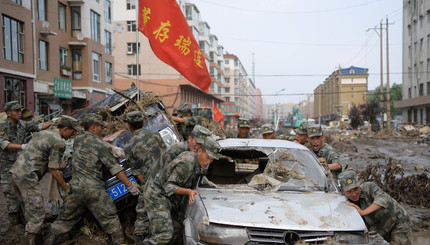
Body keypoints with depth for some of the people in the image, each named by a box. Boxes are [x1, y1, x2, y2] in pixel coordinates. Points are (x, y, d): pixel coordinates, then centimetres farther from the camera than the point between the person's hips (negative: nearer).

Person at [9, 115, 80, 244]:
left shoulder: (42, 133, 19)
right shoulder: (59, 142, -9)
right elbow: (54, 170, -10)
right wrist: (67, 188, 0)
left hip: (15, 171, 10)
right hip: (27, 176, -10)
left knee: (29, 208, 20)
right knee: (37, 214, -5)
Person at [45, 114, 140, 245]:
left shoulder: (77, 140, 8)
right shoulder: (101, 145, -9)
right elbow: (114, 167, -11)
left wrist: (112, 149, 25)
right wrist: (130, 185, -8)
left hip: (76, 187, 5)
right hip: (94, 190, -5)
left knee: (65, 217, 18)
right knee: (110, 218, 5)